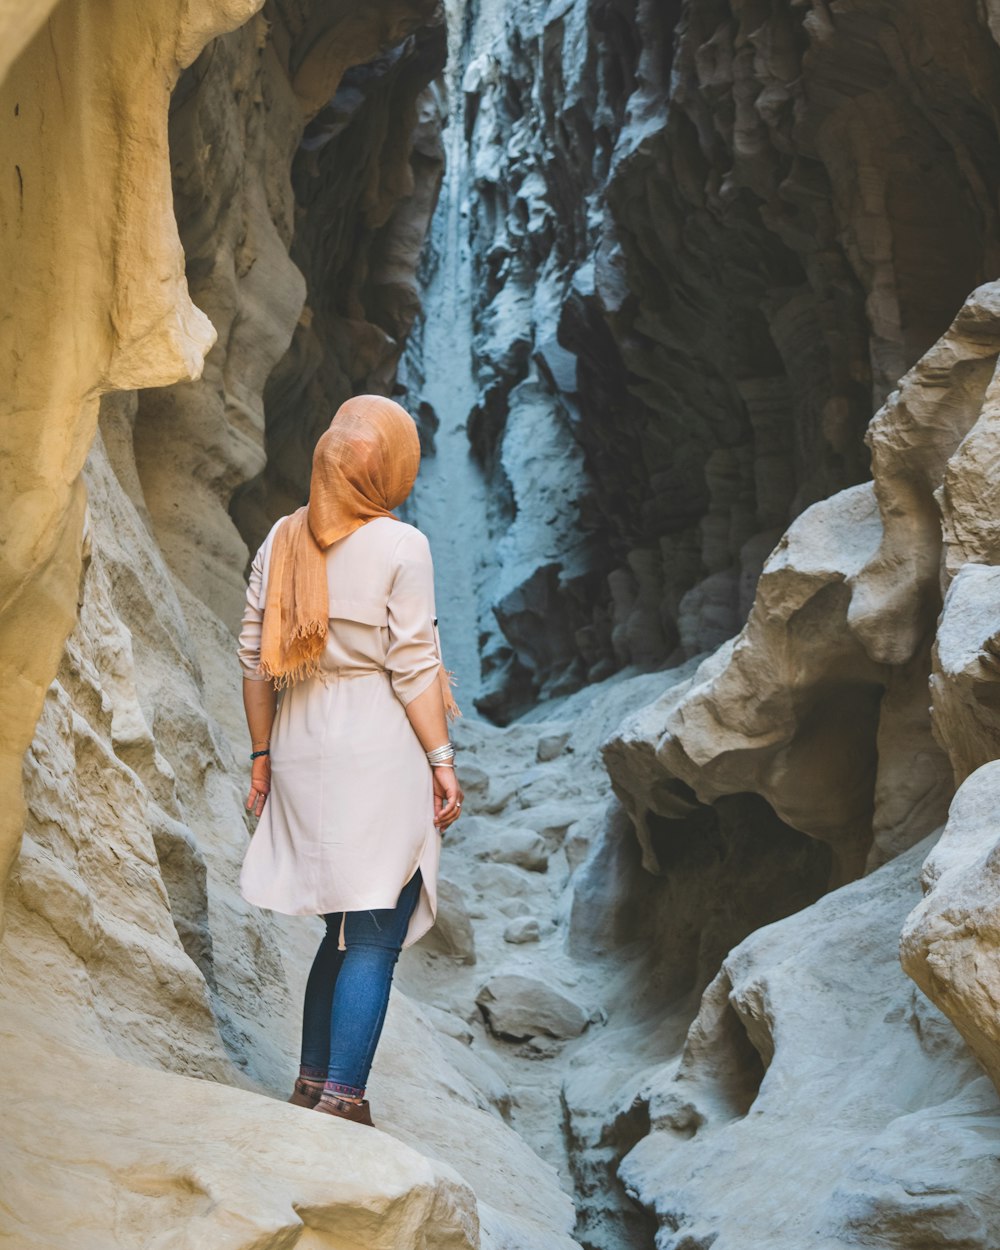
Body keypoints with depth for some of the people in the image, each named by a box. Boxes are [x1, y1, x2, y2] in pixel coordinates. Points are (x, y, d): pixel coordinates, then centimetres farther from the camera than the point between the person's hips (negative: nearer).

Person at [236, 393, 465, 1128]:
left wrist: (263, 754, 16)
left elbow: (255, 659, 9)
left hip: (302, 757, 6)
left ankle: (312, 1088, 23)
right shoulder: (400, 546, -8)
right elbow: (412, 667, -10)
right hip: (380, 755, -6)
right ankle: (341, 1101, -5)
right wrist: (442, 758, -3)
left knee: (345, 931, 18)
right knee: (375, 936, -1)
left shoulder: (284, 540, 7)